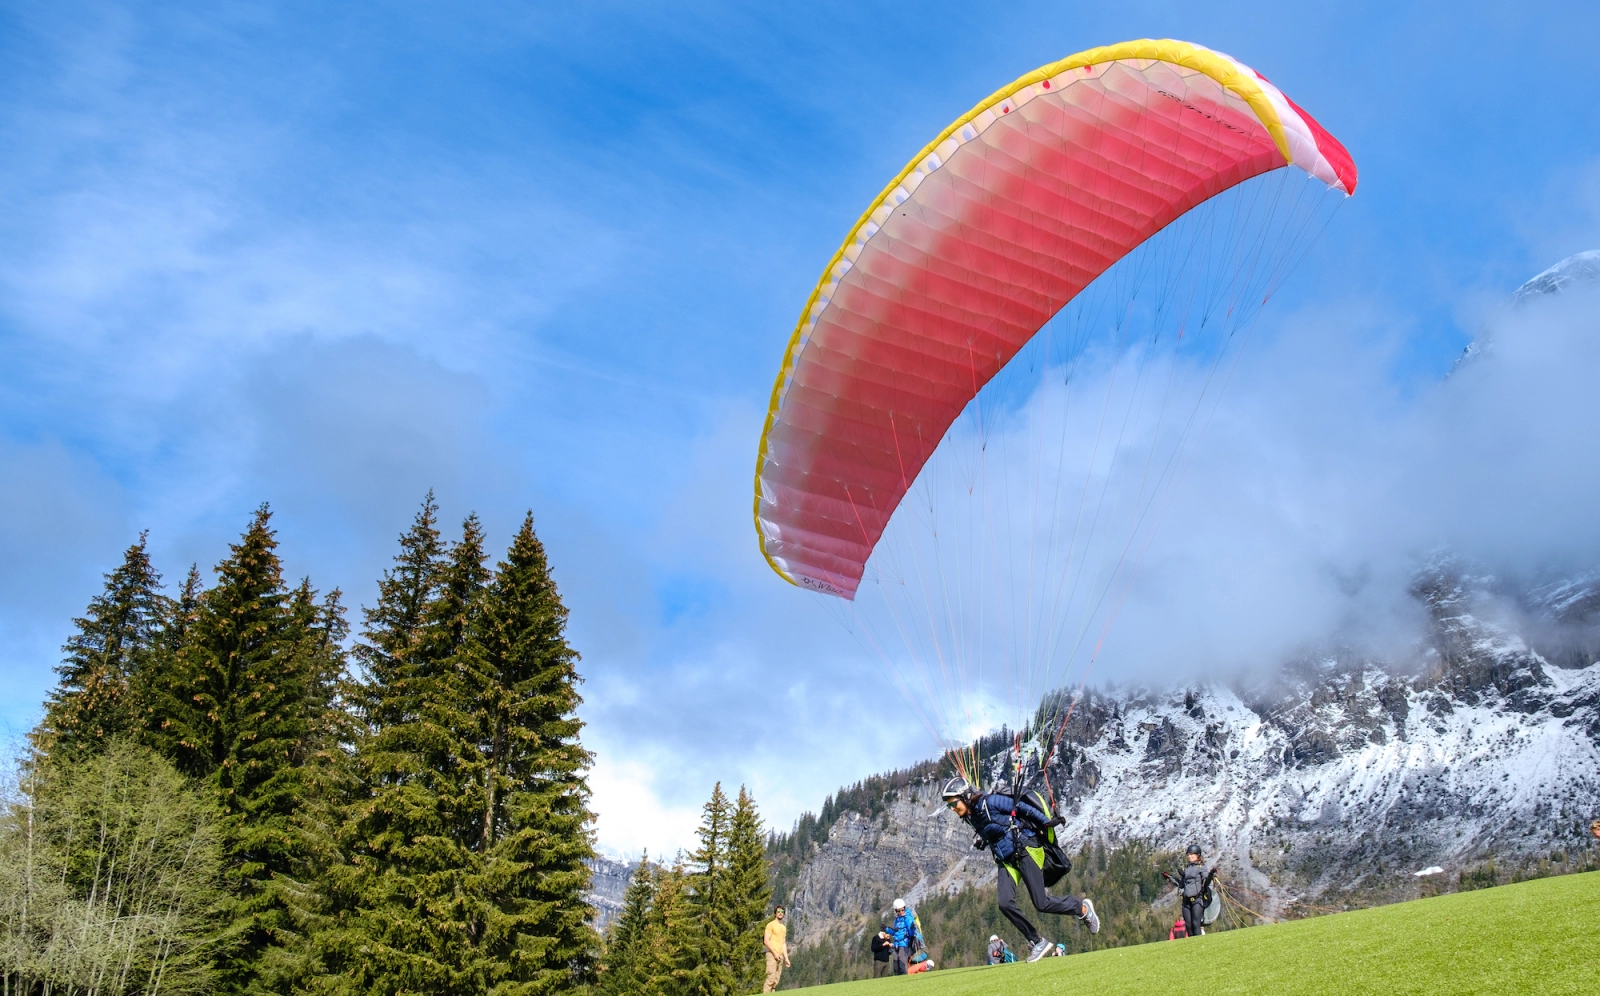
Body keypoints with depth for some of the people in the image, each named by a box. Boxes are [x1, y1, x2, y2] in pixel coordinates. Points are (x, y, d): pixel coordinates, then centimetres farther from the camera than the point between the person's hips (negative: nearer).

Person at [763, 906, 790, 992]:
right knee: (771, 979, -15)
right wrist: (774, 953, -16)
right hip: (772, 954, -7)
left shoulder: (784, 927, 20)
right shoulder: (771, 925, -3)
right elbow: (766, 941, -10)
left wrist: (786, 958, 16)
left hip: (780, 956, 7)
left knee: (776, 981, 3)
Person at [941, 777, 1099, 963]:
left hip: (1026, 851, -7)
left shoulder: (989, 802, -16)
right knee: (1005, 904, -11)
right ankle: (1037, 942, 3)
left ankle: (1082, 908, 18)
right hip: (1007, 860, 8)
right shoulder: (971, 817, 7)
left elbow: (1022, 807, -11)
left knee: (1041, 904, -8)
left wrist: (1046, 822, -8)